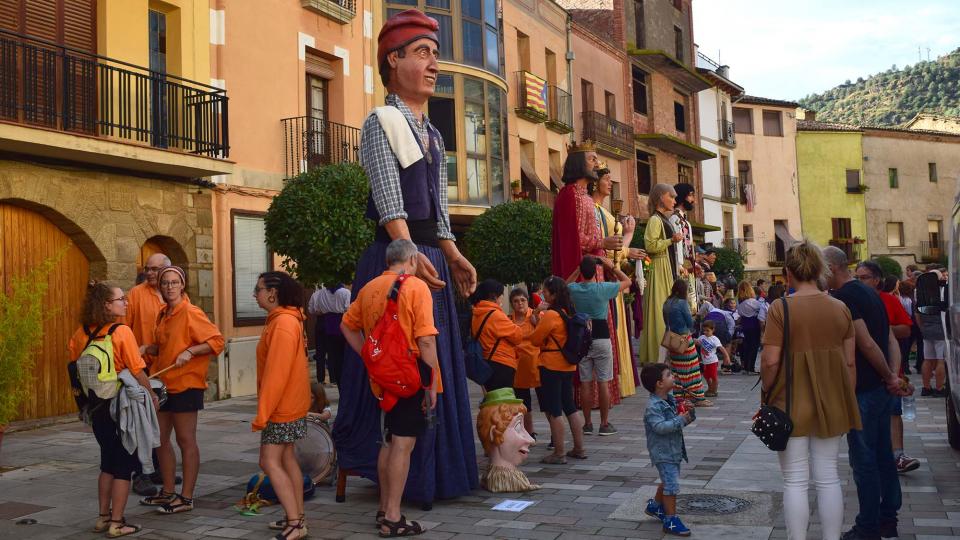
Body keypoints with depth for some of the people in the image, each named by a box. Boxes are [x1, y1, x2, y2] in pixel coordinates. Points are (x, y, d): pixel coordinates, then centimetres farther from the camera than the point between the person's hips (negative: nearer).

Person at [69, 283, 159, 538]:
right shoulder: (122, 332, -16)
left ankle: (103, 517, 26)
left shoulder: (82, 333, 1)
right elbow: (138, 371, -16)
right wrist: (152, 396, -2)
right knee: (124, 465, 5)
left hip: (97, 406, 6)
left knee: (108, 462, 20)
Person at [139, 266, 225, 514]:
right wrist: (148, 348, 6)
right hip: (163, 384, 9)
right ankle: (168, 492, 27)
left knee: (186, 440, -1)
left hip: (185, 384, -9)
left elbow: (217, 341, -16)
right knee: (161, 438, 14)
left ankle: (186, 497, 7)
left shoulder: (191, 314, -13)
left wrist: (190, 351, -25)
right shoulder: (163, 314, 11)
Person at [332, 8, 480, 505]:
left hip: (430, 260, 8)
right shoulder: (381, 121, -3)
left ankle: (430, 474, 22)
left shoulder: (432, 135, 19)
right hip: (393, 259, -8)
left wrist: (454, 258, 10)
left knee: (435, 366, 11)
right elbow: (390, 202, -15)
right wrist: (410, 255, -25)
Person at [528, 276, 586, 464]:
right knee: (570, 406, 15)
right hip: (568, 366, 9)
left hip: (551, 366, -8)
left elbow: (535, 339, -10)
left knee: (553, 410, -1)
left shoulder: (550, 315, -18)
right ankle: (579, 449, 21)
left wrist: (537, 314, 2)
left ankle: (559, 453, 2)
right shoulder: (568, 313, 8)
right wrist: (539, 315, 1)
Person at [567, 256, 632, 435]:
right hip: (601, 337, -3)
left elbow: (566, 284, 23)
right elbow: (627, 281, 5)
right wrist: (612, 267, 11)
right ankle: (605, 424, 7)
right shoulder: (603, 288, -10)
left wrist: (579, 269, 16)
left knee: (585, 383, 7)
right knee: (603, 382, 3)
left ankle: (587, 424, 12)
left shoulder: (574, 289, -3)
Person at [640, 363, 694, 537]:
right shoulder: (653, 406, -22)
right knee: (672, 485, -8)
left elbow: (676, 420, 15)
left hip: (674, 449, 9)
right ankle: (671, 520, 1)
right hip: (663, 452, -9)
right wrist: (680, 420, -31)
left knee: (668, 481, 24)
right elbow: (660, 427, -32)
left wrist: (687, 415, -5)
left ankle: (655, 506, 43)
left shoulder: (670, 399, 6)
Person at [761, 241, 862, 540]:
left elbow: (770, 360, -15)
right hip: (831, 403, 4)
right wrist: (845, 402, 15)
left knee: (795, 481, 5)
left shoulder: (780, 308, -11)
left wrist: (767, 393, 1)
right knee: (828, 477, 13)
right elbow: (850, 363, 6)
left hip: (792, 403, -4)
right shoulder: (841, 308, 2)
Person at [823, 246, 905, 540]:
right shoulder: (869, 293, 13)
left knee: (864, 460, 0)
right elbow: (891, 339, 10)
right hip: (882, 390, 9)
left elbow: (867, 344, -22)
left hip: (862, 391, -9)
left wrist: (888, 377, -9)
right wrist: (893, 376, 0)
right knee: (883, 454, 16)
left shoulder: (843, 297, -17)